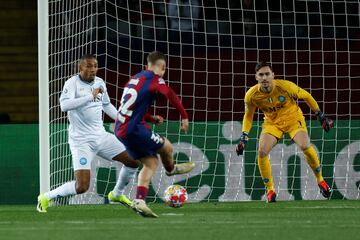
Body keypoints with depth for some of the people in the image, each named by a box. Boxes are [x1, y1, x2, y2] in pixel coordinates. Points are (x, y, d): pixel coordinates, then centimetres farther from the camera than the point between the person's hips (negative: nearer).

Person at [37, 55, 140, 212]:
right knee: (82, 186, -18)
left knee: (134, 161, 8)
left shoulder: (100, 83, 7)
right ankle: (46, 198, 3)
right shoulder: (73, 83, -14)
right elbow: (64, 105, -32)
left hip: (100, 136, 7)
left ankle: (117, 194, 31)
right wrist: (91, 96, -31)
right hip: (81, 141, -7)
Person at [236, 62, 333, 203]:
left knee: (305, 146, -26)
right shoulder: (251, 96, -19)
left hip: (293, 118, -2)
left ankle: (320, 180, -3)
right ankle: (270, 190, -3)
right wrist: (244, 137, -5)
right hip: (272, 122, 2)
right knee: (262, 151, -20)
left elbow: (306, 96, -7)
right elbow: (248, 116, 2)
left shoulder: (285, 86, -26)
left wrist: (321, 116, 0)